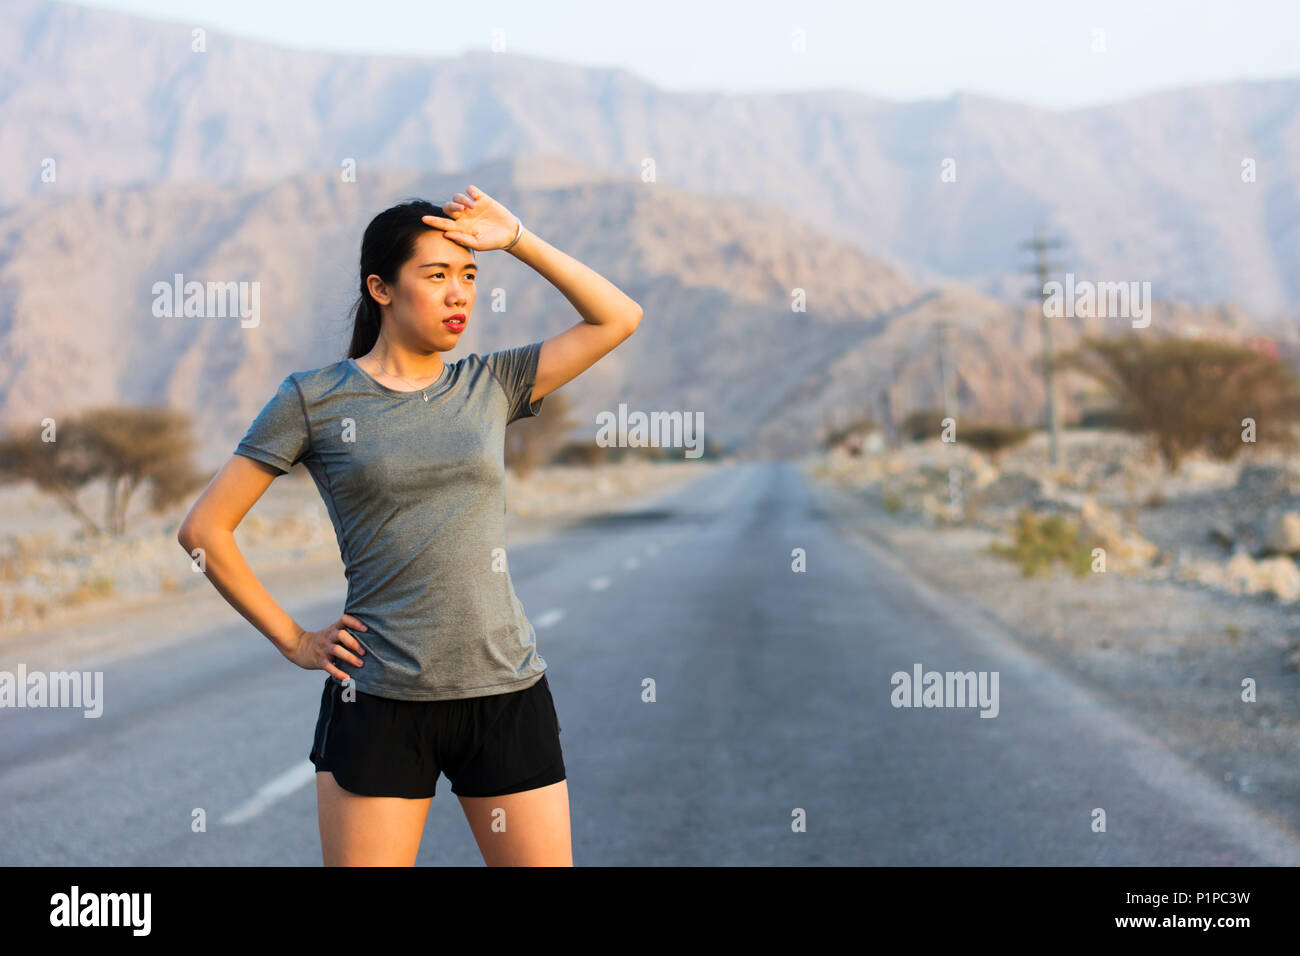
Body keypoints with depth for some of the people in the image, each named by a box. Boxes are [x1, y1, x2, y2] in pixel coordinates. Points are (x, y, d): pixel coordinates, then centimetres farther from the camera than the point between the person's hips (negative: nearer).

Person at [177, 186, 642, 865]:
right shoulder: (314, 399, 0)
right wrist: (293, 641, 0)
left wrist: (515, 239, 3)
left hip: (507, 696, 3)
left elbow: (619, 319, 8)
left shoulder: (489, 386, 9)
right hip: (379, 704, -3)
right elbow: (204, 529, 1)